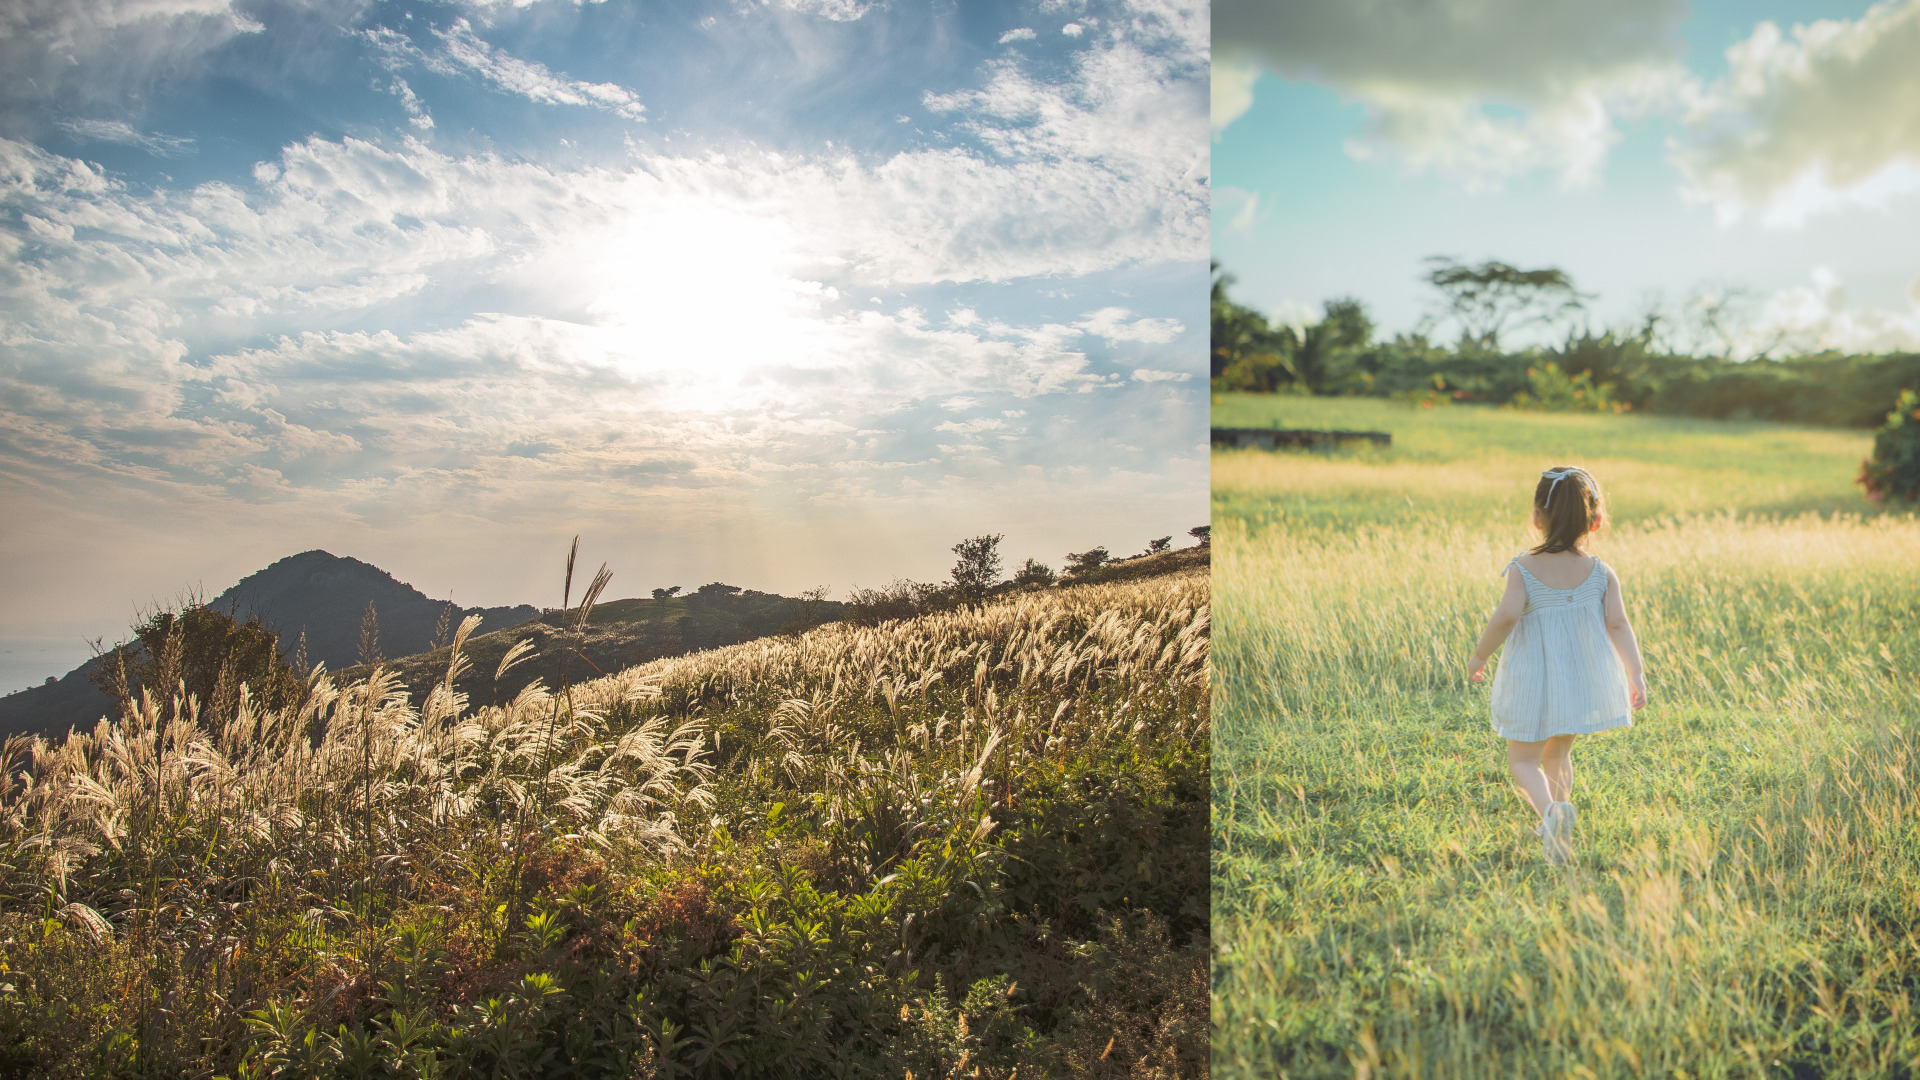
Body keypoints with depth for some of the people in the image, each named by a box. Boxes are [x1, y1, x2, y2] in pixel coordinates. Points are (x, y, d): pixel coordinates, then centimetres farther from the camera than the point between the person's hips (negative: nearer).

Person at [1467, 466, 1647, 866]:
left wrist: (1480, 656, -11)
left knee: (1522, 759, 9)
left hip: (1534, 683, -3)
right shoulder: (1602, 573, -3)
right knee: (1558, 753, 24)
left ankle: (1550, 810, -19)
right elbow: (1618, 625, -8)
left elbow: (1506, 615, -23)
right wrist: (1636, 674, -4)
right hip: (1584, 681, 4)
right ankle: (1553, 827, 33)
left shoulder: (1523, 569, -12)